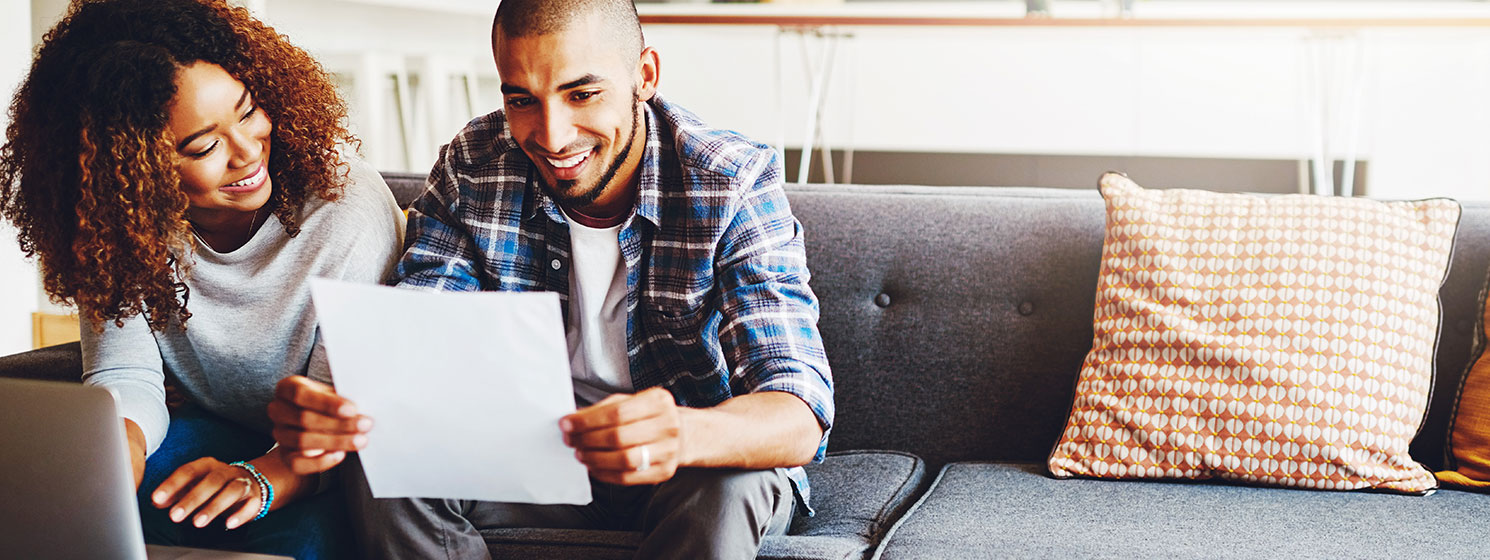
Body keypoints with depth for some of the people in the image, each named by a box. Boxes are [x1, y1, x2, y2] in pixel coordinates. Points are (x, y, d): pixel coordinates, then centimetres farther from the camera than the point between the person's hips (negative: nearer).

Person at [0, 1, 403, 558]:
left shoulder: (349, 209, -23)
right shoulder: (119, 228, -10)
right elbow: (126, 376, -12)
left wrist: (262, 479, -45)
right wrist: (120, 445, -37)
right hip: (212, 429, 4)